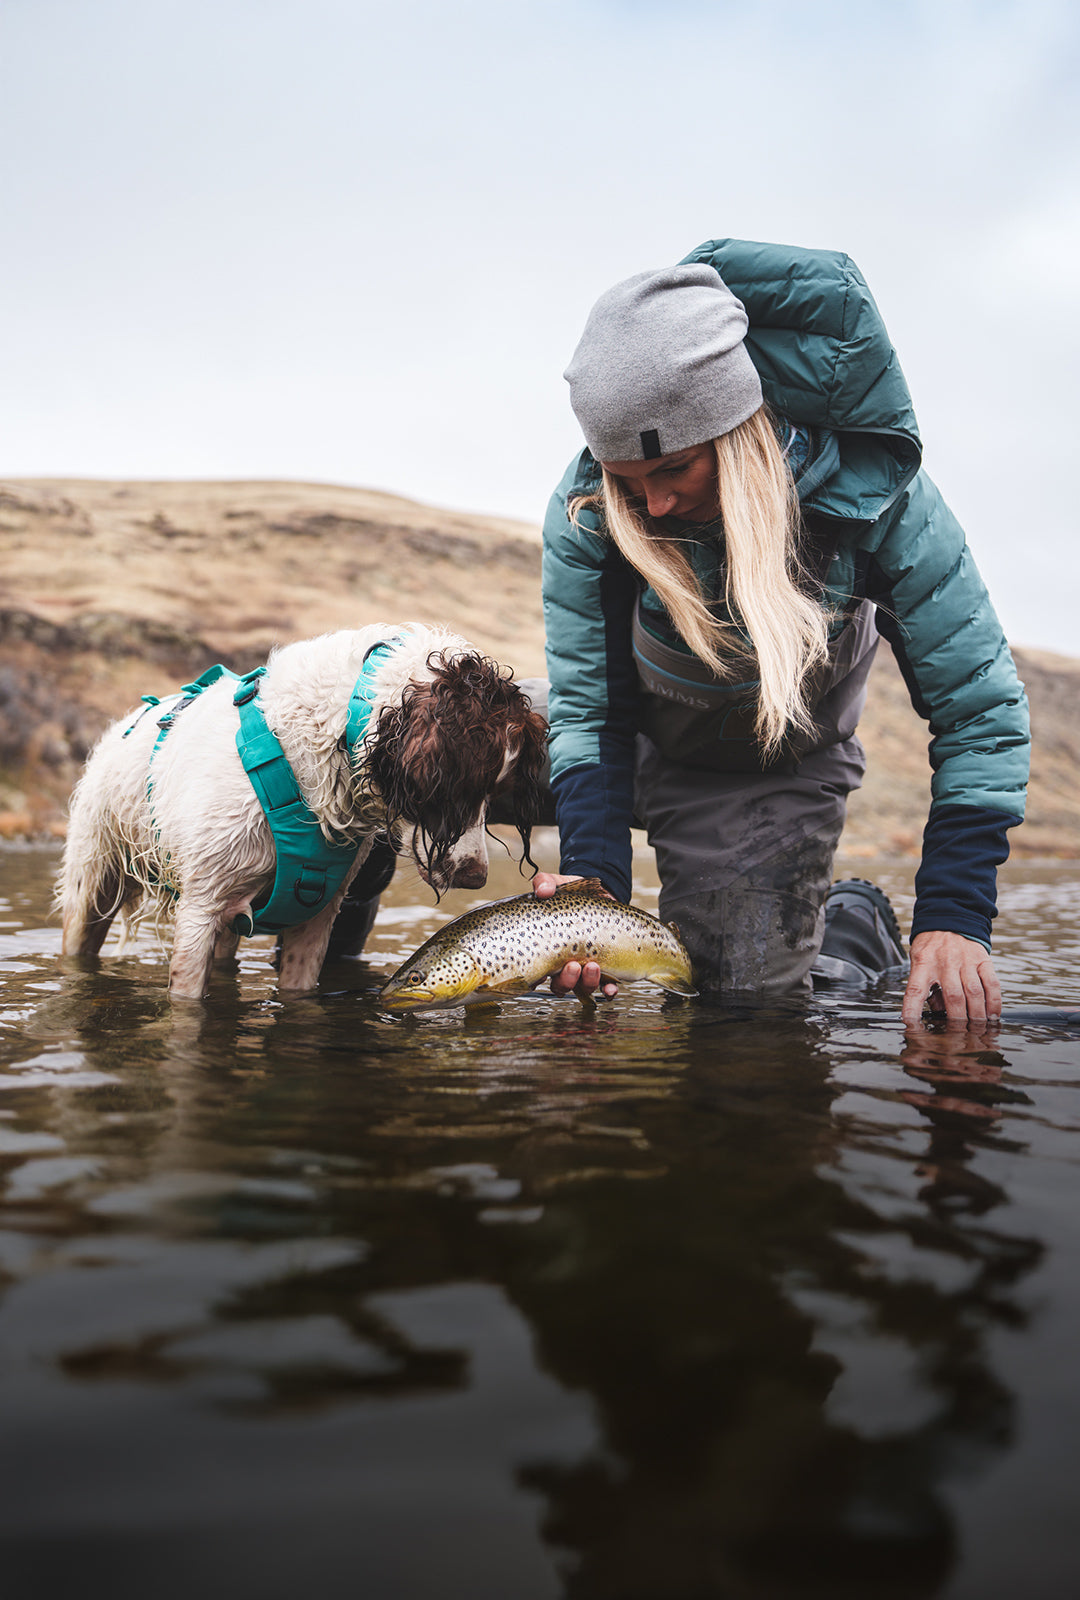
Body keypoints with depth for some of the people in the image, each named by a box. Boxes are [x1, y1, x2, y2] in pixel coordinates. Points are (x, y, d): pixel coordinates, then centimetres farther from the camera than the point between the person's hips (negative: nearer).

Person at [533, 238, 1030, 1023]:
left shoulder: (870, 488, -32)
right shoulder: (585, 513, -29)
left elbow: (980, 708, -26)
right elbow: (591, 712, -23)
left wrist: (955, 915, -33)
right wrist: (596, 888, -37)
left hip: (788, 769, -3)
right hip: (656, 747, 3)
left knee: (752, 989, -11)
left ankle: (859, 924, 21)